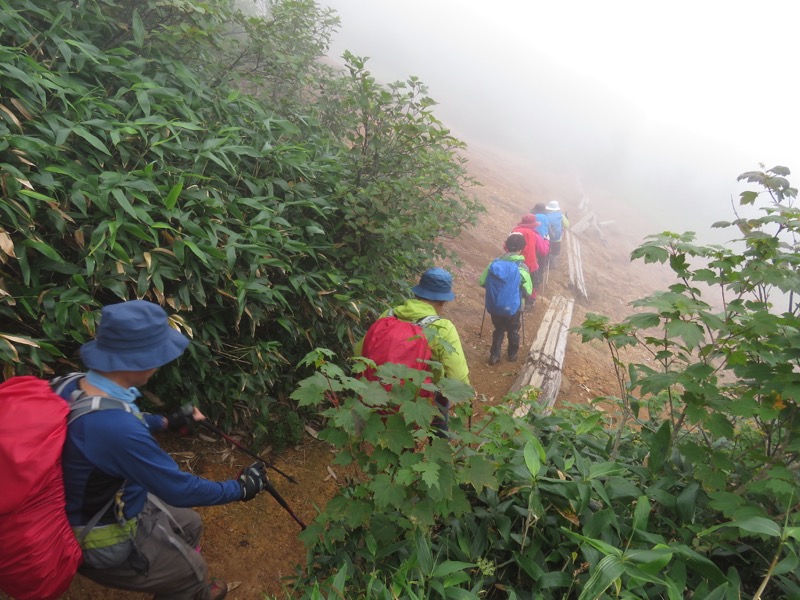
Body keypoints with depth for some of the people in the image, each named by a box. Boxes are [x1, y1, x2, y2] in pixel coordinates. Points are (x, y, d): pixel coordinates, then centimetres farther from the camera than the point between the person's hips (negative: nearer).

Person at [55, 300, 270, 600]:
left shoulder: (73, 385, -13)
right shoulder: (115, 427, -41)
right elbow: (179, 490, -29)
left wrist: (169, 421, 18)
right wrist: (240, 488, -14)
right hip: (106, 542, -8)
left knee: (189, 525, 26)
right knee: (193, 569, 16)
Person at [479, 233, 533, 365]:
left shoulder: (494, 263, -9)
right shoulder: (521, 267, -17)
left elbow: (482, 282, -1)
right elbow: (528, 292, -11)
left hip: (494, 307, 2)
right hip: (513, 308, -2)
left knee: (498, 330, 24)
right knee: (513, 331, 22)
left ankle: (494, 355, 26)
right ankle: (512, 354, 40)